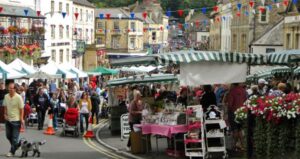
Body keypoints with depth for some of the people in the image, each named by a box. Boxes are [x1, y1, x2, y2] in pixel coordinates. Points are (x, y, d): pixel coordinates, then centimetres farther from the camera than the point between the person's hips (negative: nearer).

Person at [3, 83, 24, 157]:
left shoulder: (18, 97, -15)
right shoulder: (6, 96, 1)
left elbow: (22, 109, -11)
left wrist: (21, 119, -13)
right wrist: (5, 114, 1)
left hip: (16, 120, -6)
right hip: (8, 119, 6)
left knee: (14, 137, -1)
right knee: (8, 135, 13)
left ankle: (12, 151, 7)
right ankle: (15, 146, 33)